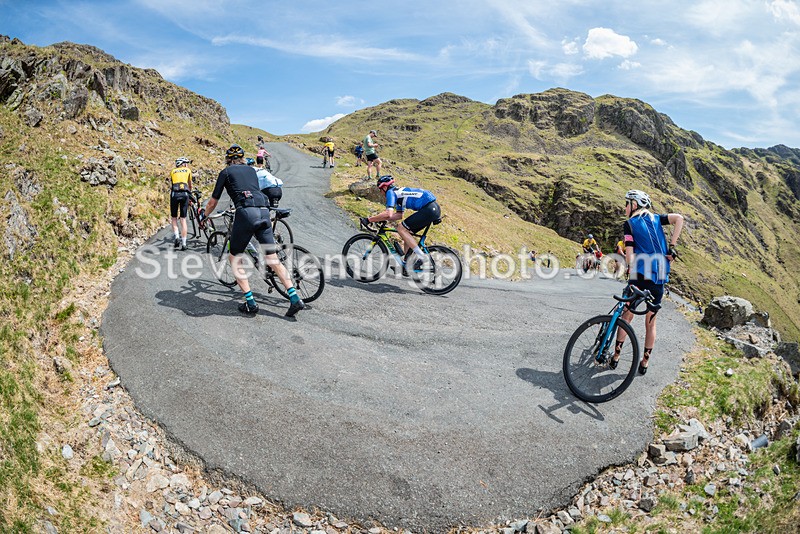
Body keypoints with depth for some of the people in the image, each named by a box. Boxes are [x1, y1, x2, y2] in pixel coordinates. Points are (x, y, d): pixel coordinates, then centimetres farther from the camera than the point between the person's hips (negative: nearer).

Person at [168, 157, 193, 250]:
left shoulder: (173, 171, 22)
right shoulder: (188, 171, 20)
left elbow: (170, 186, 17)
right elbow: (190, 185, 30)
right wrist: (190, 193, 47)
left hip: (174, 194, 0)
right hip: (184, 193, 0)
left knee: (174, 218, 14)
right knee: (183, 219, 3)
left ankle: (177, 237, -6)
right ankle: (183, 243, -1)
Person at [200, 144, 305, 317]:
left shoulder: (226, 172, 14)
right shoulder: (251, 170, 27)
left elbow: (213, 202, 18)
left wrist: (203, 215, 36)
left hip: (245, 213, -4)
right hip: (263, 211, 5)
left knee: (235, 259, 11)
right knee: (272, 259, 7)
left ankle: (250, 303, 5)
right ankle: (295, 298, -3)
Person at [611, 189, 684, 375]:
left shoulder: (629, 224, 1)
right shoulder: (655, 219, 13)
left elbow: (630, 253, -10)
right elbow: (679, 218, -3)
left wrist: (633, 276, -14)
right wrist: (672, 245, -1)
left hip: (640, 275, -3)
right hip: (660, 278, 4)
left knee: (627, 315, 12)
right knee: (651, 321, 13)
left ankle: (616, 355, 15)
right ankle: (645, 361, 18)